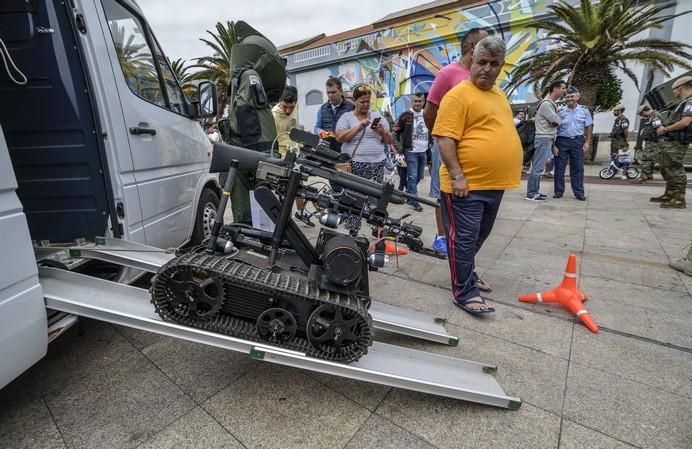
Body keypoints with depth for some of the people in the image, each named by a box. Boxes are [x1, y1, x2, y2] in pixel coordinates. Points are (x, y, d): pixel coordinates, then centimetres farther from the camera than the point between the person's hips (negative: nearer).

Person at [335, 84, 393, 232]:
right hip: (354, 165, -3)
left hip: (376, 164, 3)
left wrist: (383, 131, -6)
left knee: (375, 197, 2)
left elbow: (389, 141, 15)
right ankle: (352, 231, 3)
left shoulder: (378, 117, 15)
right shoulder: (346, 117, 5)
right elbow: (339, 138, -10)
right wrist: (359, 126, -15)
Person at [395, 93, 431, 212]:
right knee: (412, 177, -7)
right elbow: (397, 131, 2)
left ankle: (408, 193, 31)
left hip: (424, 152, 6)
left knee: (419, 177, 13)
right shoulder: (405, 116, -2)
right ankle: (414, 200, -1)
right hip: (411, 151, -5)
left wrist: (431, 144, 14)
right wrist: (400, 145, -1)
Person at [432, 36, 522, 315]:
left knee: (478, 237, 19)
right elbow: (445, 138, -18)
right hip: (466, 185, -9)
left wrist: (509, 169, 24)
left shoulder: (498, 94, 18)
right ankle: (465, 292, 10)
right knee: (464, 239, -2)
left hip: (494, 184, 9)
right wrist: (457, 175, -24)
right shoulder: (459, 95, -10)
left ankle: (467, 274, 37)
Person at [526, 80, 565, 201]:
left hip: (547, 139, 10)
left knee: (538, 167, 10)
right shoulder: (546, 104, -13)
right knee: (537, 167, -9)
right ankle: (531, 193, -7)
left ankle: (534, 191, 15)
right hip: (543, 139, -10)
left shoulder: (552, 104, 18)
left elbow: (554, 122, 20)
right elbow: (557, 122, -11)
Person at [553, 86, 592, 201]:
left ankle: (579, 192, 8)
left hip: (578, 141, 1)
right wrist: (553, 145, -6)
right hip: (562, 141, -1)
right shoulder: (560, 111, 2)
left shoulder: (584, 111, 7)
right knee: (559, 167, 0)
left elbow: (589, 127, 10)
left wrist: (587, 142, 1)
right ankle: (558, 191, 10)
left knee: (578, 168, 3)